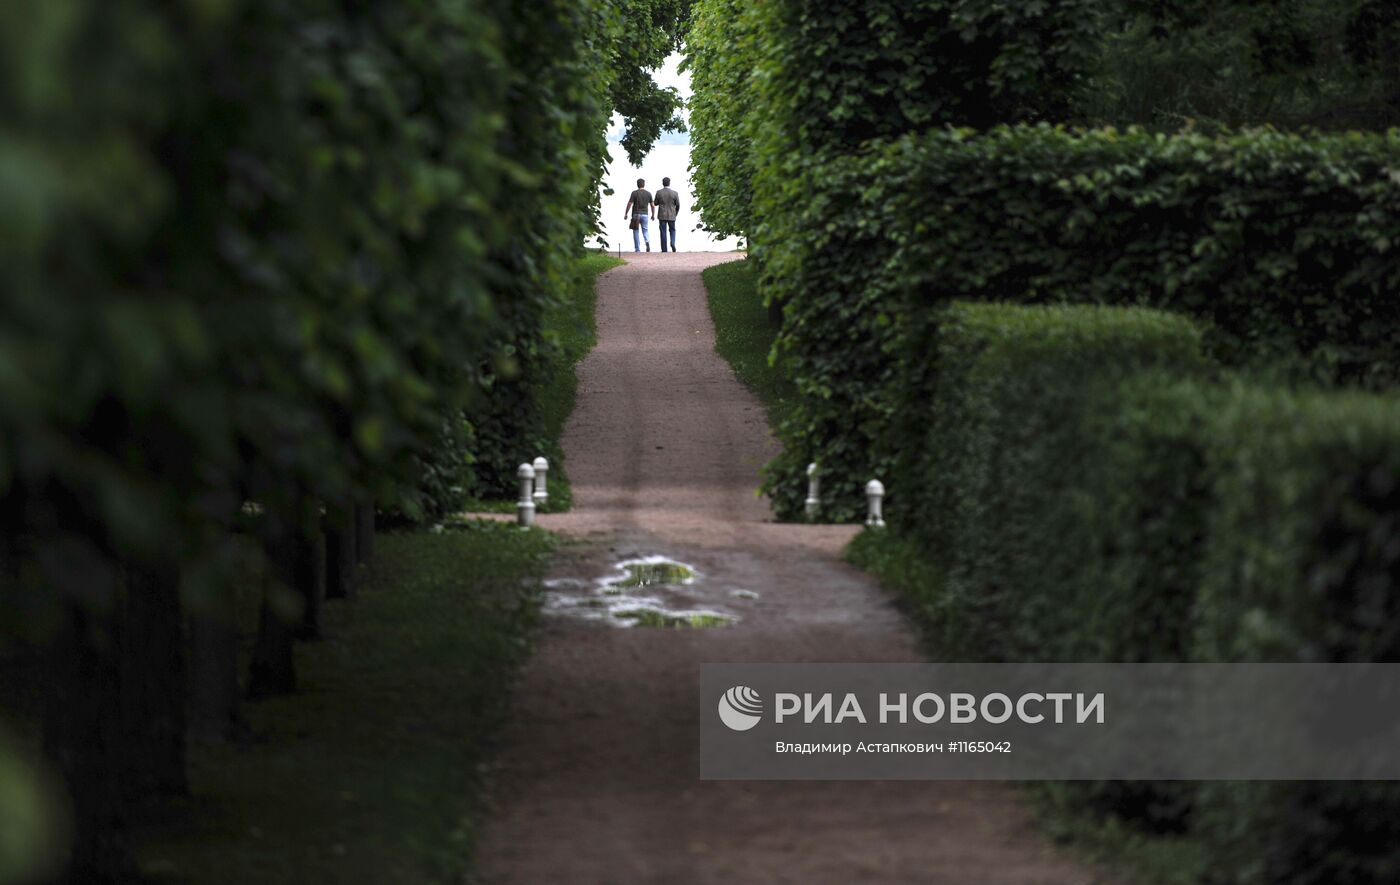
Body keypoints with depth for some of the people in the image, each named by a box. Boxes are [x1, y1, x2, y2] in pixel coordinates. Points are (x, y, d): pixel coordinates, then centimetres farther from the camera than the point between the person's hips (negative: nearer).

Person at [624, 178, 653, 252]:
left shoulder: (634, 193, -6)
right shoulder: (648, 193, 3)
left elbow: (629, 204, -10)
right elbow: (652, 205, 6)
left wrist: (626, 214, -2)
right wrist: (652, 215, 18)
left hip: (636, 214, -2)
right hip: (645, 214, 2)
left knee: (636, 232, 7)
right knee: (645, 231, 9)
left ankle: (637, 249, 6)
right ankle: (648, 242, -21)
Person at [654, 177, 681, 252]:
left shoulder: (659, 193, -6)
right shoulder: (674, 193, -6)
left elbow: (655, 203, 3)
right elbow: (678, 205, -1)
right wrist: (676, 213, 15)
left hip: (662, 215, 0)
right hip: (671, 216, 0)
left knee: (663, 232, 5)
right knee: (672, 230, 17)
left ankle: (664, 250, 2)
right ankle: (672, 242, -9)